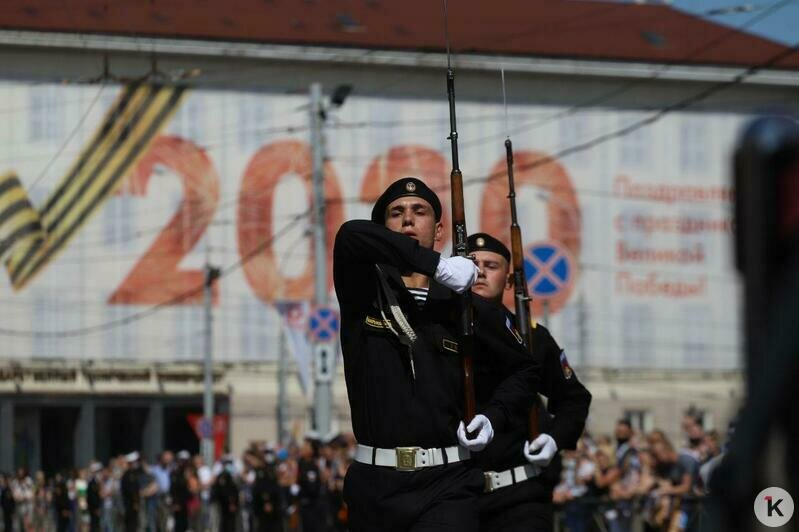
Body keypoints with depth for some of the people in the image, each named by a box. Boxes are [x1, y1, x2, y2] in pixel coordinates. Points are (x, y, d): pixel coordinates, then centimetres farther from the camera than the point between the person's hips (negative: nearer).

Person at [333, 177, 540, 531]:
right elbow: (352, 235, -16)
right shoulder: (364, 292, 7)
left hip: (447, 486, -1)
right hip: (375, 486, 1)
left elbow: (524, 368, 24)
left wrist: (492, 416, 6)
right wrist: (437, 265, -18)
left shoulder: (469, 310, 10)